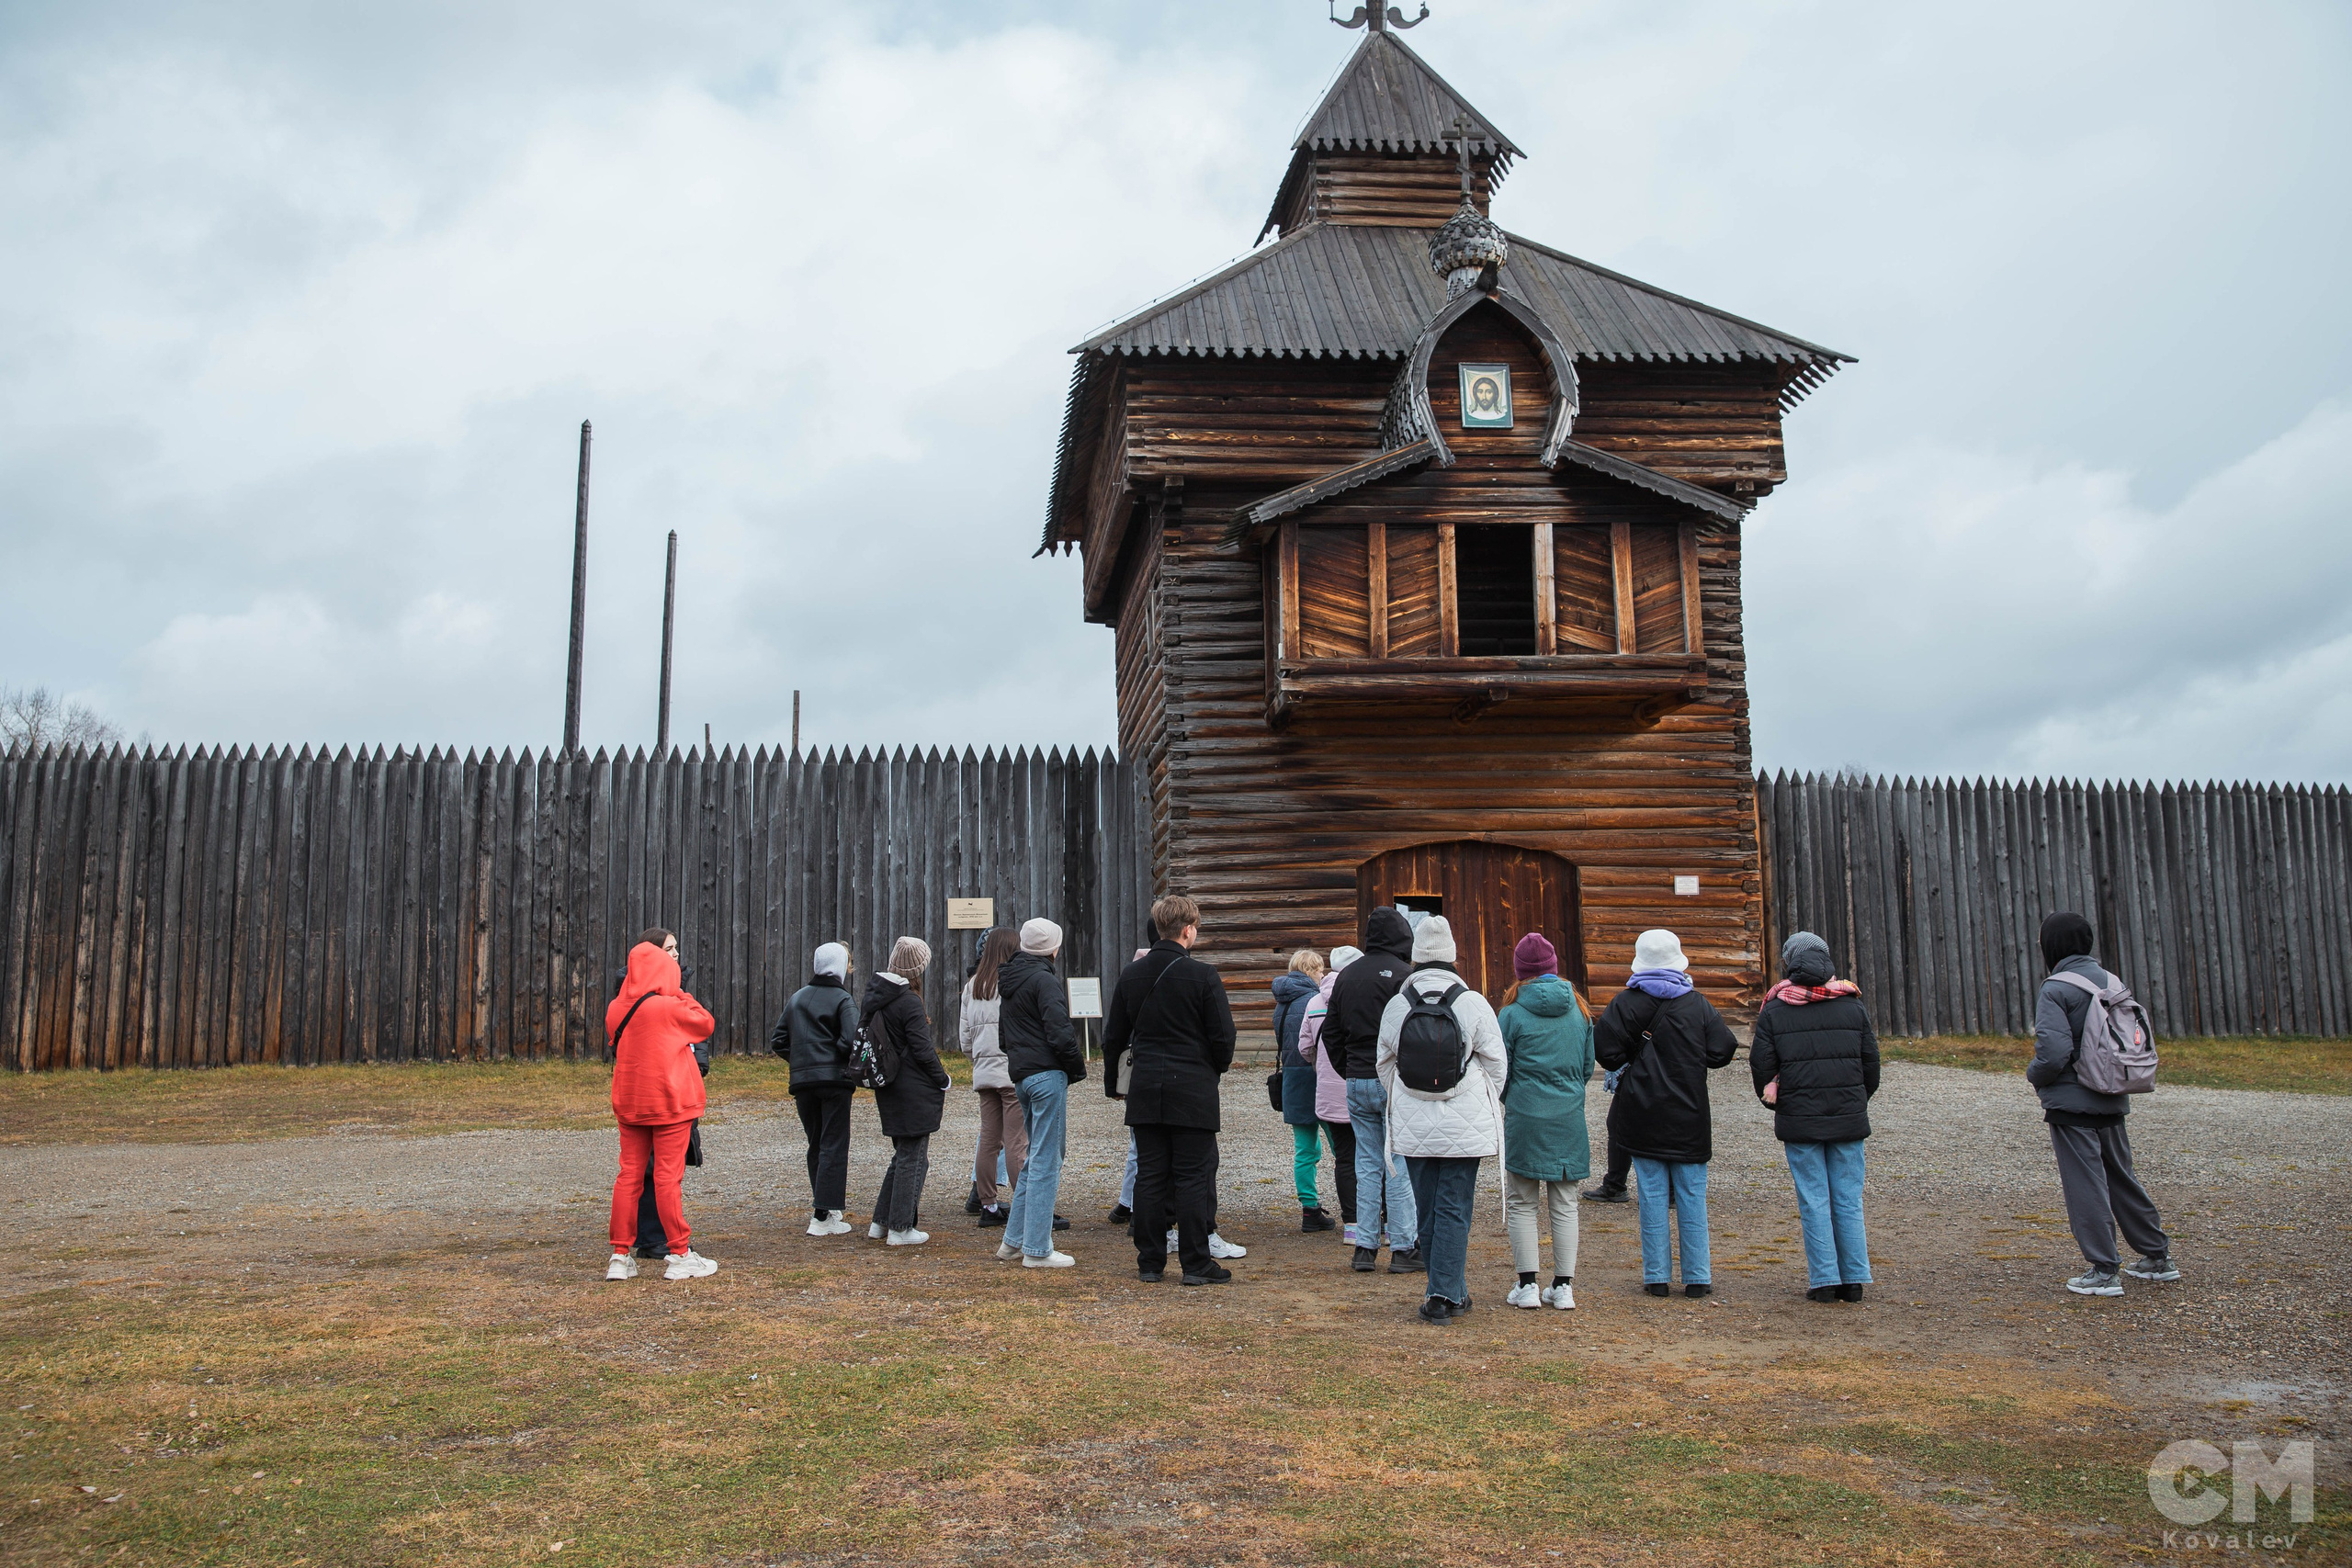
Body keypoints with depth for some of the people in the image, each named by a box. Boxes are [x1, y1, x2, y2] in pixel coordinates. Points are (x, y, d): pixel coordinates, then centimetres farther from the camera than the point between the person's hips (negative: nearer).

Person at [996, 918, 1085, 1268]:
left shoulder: (1007, 980, 17)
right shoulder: (1043, 979, -12)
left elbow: (1004, 1035, 23)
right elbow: (1059, 1032, -19)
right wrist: (1078, 1068, -7)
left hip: (1020, 1075, 9)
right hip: (1047, 1075, -9)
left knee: (1036, 1157, 18)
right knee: (1046, 1161, -5)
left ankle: (1014, 1239, 20)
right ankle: (1037, 1249, -2)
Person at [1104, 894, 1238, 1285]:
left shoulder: (1131, 974, 5)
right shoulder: (1202, 976, -10)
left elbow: (1113, 1036, 11)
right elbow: (1223, 1036, -8)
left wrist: (1111, 1080, 24)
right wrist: (1216, 1070, 11)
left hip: (1145, 1087, 5)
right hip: (1193, 1089, -4)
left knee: (1149, 1175, 9)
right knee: (1194, 1176, 1)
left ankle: (1150, 1261, 13)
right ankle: (1196, 1263, 4)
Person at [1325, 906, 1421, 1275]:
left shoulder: (1347, 975, 11)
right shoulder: (1404, 975, -10)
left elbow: (1330, 1033, 16)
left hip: (1357, 1082, 6)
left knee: (1368, 1165, 11)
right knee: (1400, 1164, 0)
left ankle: (1365, 1247, 12)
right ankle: (1403, 1248, 3)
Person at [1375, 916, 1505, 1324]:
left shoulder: (1396, 1005, 0)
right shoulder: (1473, 1003, -7)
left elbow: (1385, 1064, 11)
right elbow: (1496, 1064, 0)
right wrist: (1488, 1105, 17)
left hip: (1412, 1126, 2)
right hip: (1464, 1126, -2)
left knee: (1427, 1209, 12)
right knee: (1454, 1209, 1)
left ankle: (1449, 1291, 20)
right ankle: (1445, 1296, -2)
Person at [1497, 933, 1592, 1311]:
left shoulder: (1512, 1013, -8)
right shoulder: (1578, 1009, 3)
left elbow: (1500, 1071, -3)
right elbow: (1588, 1066, 10)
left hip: (1525, 1118, -3)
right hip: (1569, 1119, 3)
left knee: (1522, 1204, 6)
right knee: (1564, 1204, 9)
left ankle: (1527, 1285, 6)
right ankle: (1563, 1287, 11)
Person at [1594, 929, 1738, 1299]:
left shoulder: (1625, 1003, -6)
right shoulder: (1699, 1005, -2)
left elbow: (1605, 1049, -13)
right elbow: (1722, 1052, -2)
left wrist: (1629, 1062, 7)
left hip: (1642, 1115, 0)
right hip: (1688, 1115, 0)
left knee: (1652, 1194, 5)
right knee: (1692, 1195, 7)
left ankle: (1656, 1276, 7)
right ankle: (1697, 1277, 9)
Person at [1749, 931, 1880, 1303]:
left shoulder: (1774, 1012, -3)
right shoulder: (1852, 1006, 4)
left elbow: (1761, 1066, -3)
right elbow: (1871, 1062, 9)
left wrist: (1775, 1103, 14)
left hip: (1799, 1119, -2)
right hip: (1848, 1118, 2)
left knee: (1813, 1200, 3)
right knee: (1848, 1199, 8)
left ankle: (1824, 1280, 3)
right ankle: (1853, 1279, 9)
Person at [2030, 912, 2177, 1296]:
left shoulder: (2056, 989, -16)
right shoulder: (2111, 982, 7)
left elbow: (2053, 1052, -23)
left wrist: (2034, 1075, -4)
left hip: (2072, 1103, -8)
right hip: (2112, 1102, 8)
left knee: (2084, 1185, -1)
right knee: (2121, 1178, 19)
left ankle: (2104, 1271, 1)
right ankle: (2159, 1257, 28)